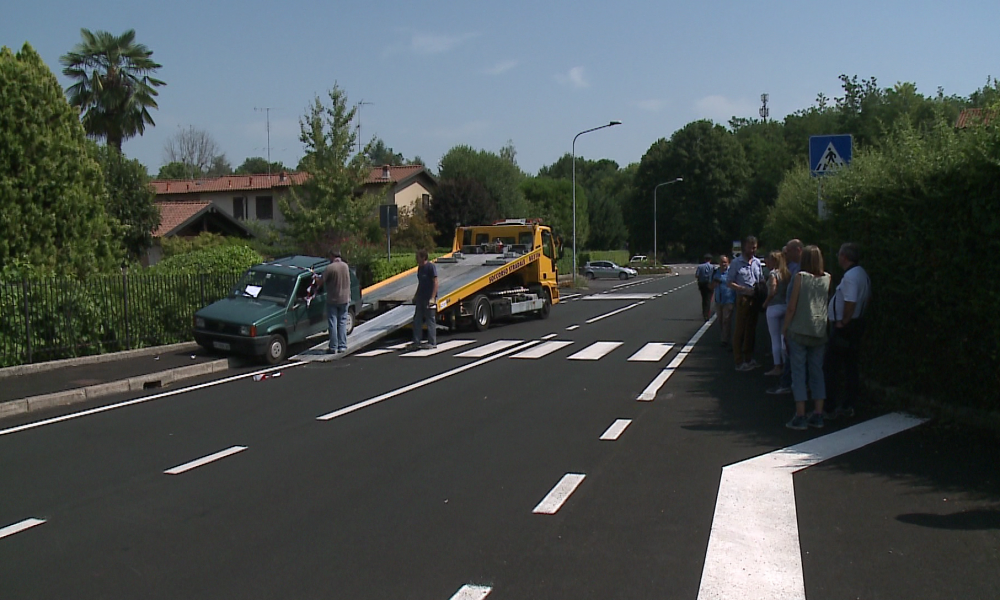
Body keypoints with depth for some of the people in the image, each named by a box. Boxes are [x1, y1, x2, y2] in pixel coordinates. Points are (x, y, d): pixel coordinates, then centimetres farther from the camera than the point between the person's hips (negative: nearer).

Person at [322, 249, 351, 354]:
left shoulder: (329, 268, -15)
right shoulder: (345, 266, 4)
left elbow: (322, 281, -10)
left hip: (332, 299, -4)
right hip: (344, 299, 5)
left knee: (333, 324, 2)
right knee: (342, 323, 10)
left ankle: (333, 347, 4)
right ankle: (342, 346, 10)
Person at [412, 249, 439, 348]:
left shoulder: (431, 266, -13)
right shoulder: (420, 267, 12)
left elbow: (435, 282, -16)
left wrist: (433, 298, -22)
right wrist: (416, 295, 20)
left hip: (429, 298, -9)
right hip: (420, 298, 9)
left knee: (430, 320, -2)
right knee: (417, 319, 9)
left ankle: (432, 343, 5)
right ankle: (416, 342, 16)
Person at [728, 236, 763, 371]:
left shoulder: (757, 262, 9)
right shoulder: (736, 262, -5)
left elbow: (761, 279, 18)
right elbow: (729, 283, -6)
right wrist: (745, 289, -17)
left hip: (755, 299, 5)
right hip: (742, 299, -5)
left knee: (751, 330, 13)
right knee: (739, 331, -1)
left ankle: (749, 359, 24)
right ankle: (739, 362, 4)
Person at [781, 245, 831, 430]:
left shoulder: (801, 277, -7)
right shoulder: (827, 278, 3)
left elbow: (792, 306, -7)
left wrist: (784, 328, 0)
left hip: (799, 331, -4)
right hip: (820, 332, 4)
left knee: (798, 373, 0)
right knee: (817, 372, 10)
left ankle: (800, 417, -2)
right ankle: (818, 415, 11)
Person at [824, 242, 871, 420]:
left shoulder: (850, 276, -20)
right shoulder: (862, 274, 11)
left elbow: (850, 303, -27)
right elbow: (867, 298, 20)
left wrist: (843, 322, -17)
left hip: (844, 327, -10)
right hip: (857, 324, 10)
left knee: (832, 368, -2)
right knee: (850, 367, 13)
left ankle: (832, 407, 1)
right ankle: (847, 406, 18)